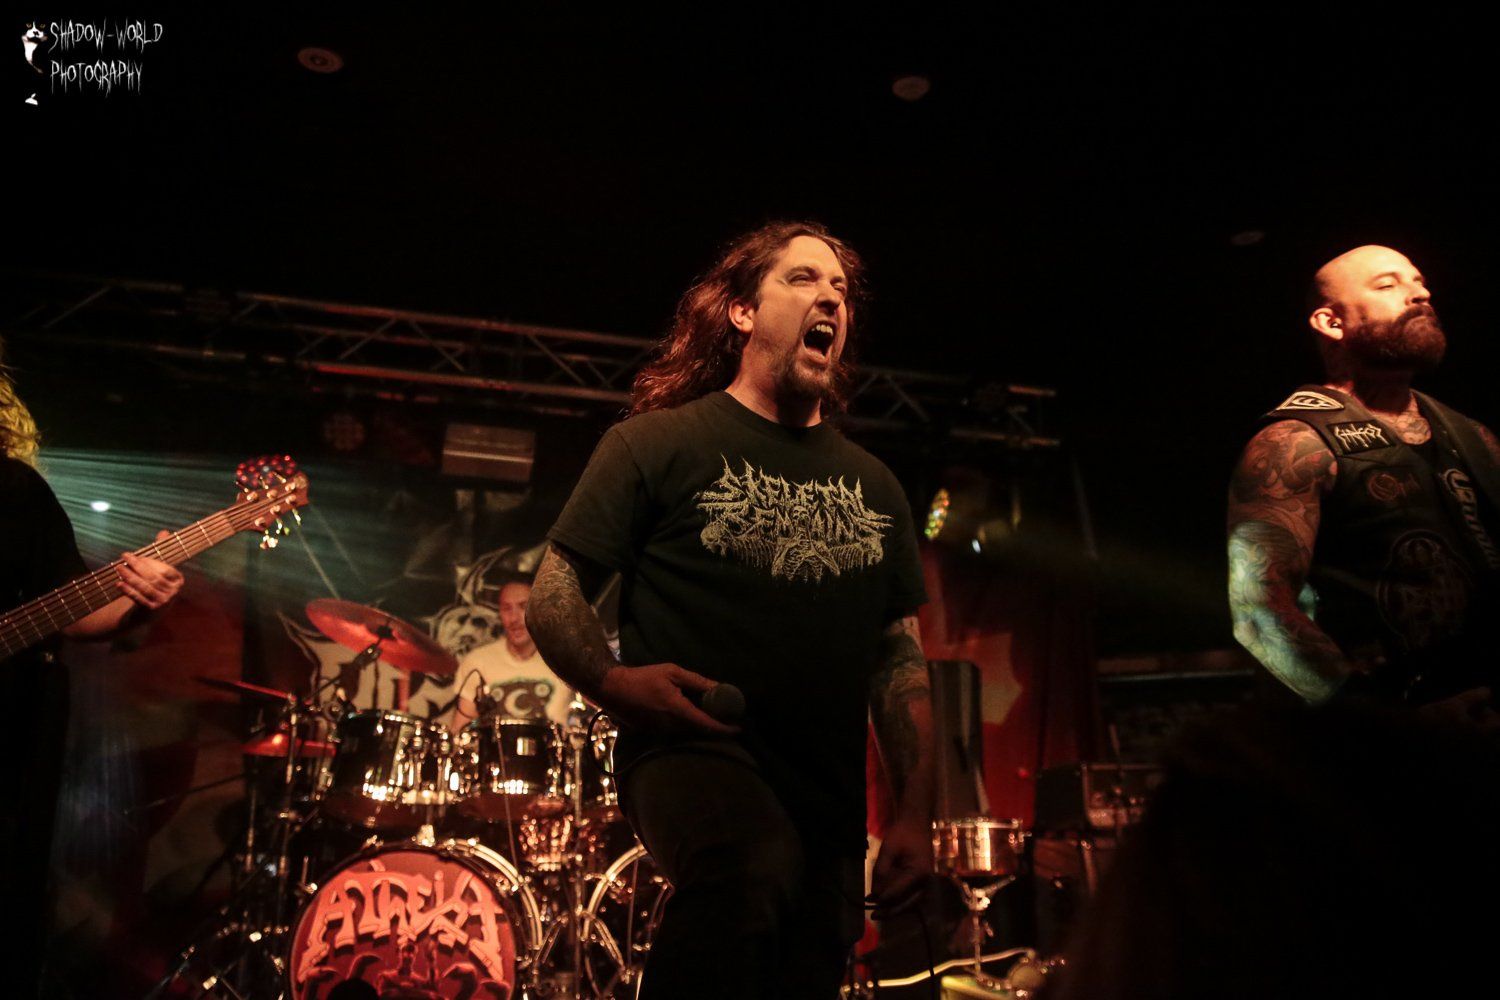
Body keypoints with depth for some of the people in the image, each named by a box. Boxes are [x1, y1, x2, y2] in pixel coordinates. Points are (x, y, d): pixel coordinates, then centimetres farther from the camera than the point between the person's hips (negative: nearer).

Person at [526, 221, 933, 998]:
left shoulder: (871, 485, 15)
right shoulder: (658, 442, 2)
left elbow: (900, 656, 16)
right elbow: (552, 597, 0)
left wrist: (916, 814, 7)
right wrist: (613, 682, -20)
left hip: (828, 803, 6)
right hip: (690, 749, -5)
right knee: (753, 869, -36)